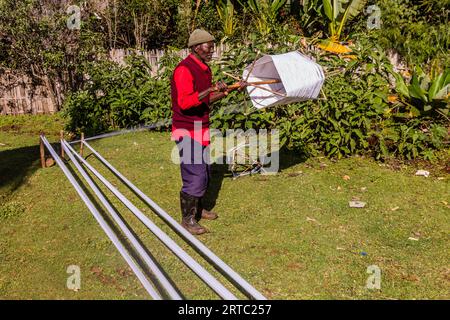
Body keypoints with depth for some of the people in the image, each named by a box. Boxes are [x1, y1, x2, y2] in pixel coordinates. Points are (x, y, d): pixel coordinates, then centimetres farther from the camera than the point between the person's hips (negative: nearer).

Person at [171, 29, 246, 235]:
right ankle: (187, 219, 9)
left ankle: (198, 209, 33)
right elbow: (184, 102, -27)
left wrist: (230, 90, 7)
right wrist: (211, 89, -28)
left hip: (201, 129, 9)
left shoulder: (204, 69, 11)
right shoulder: (184, 69, -18)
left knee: (204, 173, 16)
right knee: (194, 176, -5)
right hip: (187, 131, -9)